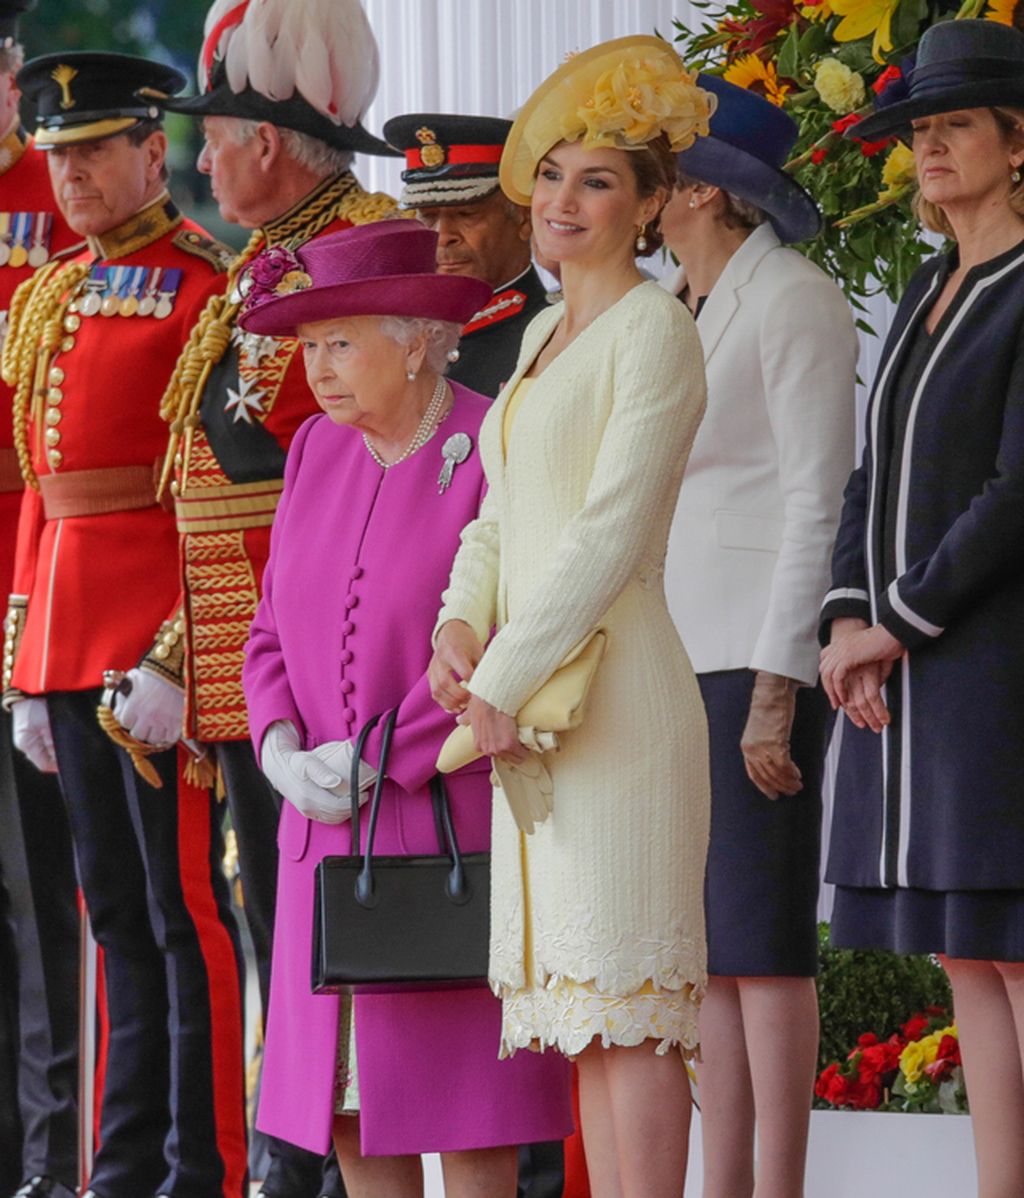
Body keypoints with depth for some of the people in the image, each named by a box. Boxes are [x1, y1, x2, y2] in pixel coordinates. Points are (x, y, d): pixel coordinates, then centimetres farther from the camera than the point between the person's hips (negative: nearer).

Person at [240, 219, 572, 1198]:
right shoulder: (319, 449, 10)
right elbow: (273, 628, 13)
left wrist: (375, 758, -16)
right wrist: (283, 746, -5)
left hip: (452, 817, -6)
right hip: (327, 828, 6)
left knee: (462, 1106, -3)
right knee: (346, 1104, 7)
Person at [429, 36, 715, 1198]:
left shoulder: (654, 329, -7)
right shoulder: (545, 332, 19)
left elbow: (612, 530, -15)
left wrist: (507, 680, -15)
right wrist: (462, 628, 2)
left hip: (614, 695, -9)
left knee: (627, 1000, -10)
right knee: (582, 1009, 6)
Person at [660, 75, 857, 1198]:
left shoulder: (794, 302, -8)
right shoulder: (677, 312, 17)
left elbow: (817, 503, -13)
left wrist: (775, 692, -18)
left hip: (761, 651, -8)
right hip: (674, 651, 8)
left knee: (759, 939, -8)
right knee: (702, 942, 6)